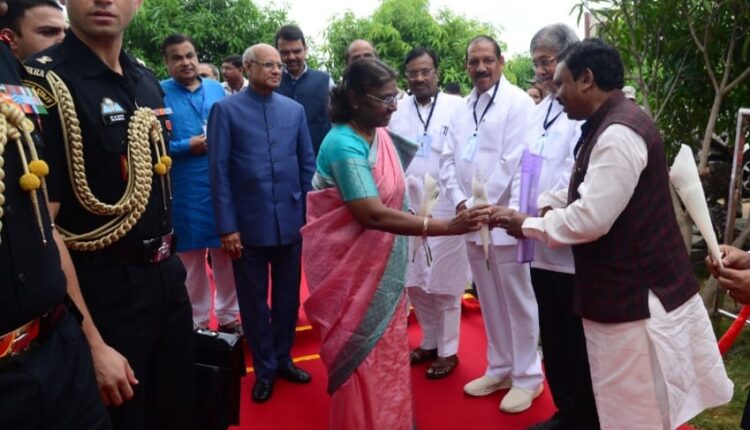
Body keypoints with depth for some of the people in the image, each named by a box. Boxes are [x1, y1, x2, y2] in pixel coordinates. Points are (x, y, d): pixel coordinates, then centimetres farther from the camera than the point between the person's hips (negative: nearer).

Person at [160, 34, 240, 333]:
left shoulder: (217, 89, 9)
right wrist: (188, 146, -16)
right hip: (185, 191, -3)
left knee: (227, 253, 12)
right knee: (190, 258, 10)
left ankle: (228, 316, 28)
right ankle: (197, 321, 26)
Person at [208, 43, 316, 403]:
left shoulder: (294, 109, 7)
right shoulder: (226, 109, -2)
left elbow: (308, 164, 9)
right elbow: (219, 170, -6)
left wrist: (312, 213, 4)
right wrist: (227, 226, -10)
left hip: (292, 220, 3)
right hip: (249, 223, -3)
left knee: (288, 296, 14)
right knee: (254, 300, 11)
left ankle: (283, 359, 34)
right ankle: (264, 368, 28)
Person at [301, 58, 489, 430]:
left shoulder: (380, 135, 1)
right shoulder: (344, 145, -22)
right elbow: (372, 214, -31)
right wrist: (445, 226, -34)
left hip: (381, 264, 7)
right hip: (352, 267, -7)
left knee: (386, 351, 18)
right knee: (362, 358, 6)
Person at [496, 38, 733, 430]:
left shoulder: (618, 133, -23)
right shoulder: (608, 126, 10)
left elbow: (591, 219, -26)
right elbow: (588, 193, 17)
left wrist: (528, 225, -13)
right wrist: (539, 205, 4)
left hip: (637, 298, -10)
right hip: (626, 293, 10)